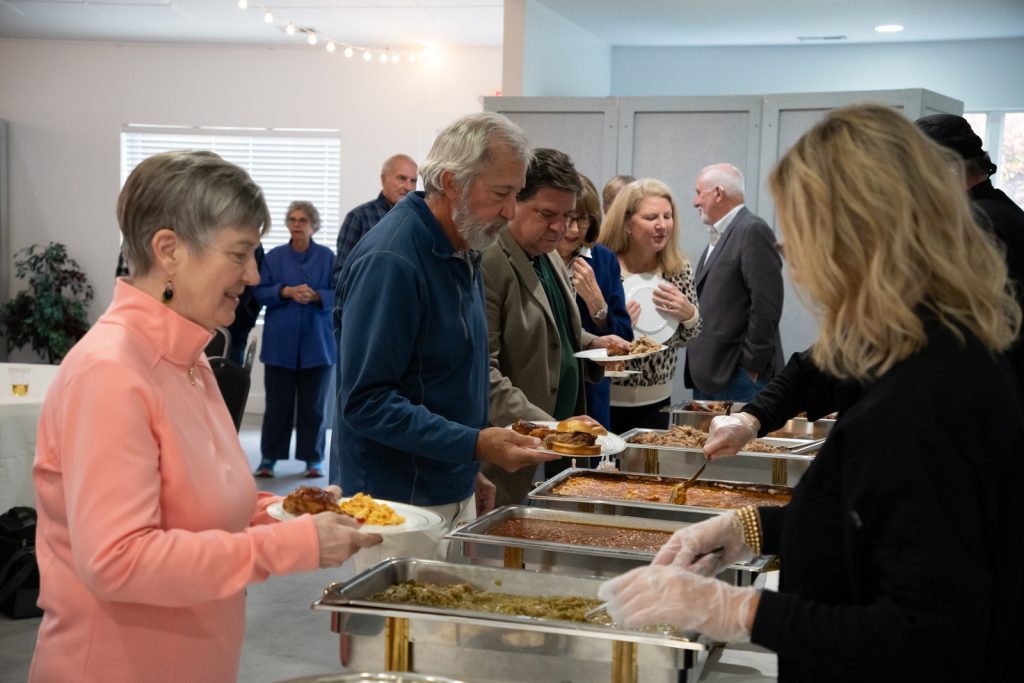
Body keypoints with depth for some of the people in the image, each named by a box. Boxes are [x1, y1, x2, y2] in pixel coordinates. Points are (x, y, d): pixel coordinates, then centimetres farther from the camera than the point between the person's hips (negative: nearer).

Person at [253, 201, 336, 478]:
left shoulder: (327, 257, 3)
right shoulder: (274, 256, 6)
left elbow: (338, 295, 0)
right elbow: (259, 292, 2)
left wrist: (315, 296, -17)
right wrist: (286, 291, -14)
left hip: (317, 343, 0)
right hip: (280, 342, 0)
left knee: (314, 404, 5)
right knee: (278, 402, 3)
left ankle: (313, 459, 12)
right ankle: (269, 457, 11)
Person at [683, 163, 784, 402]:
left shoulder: (753, 231, -12)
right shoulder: (718, 235, 18)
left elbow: (766, 305, -17)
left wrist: (751, 365, -15)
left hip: (738, 374, -9)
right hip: (708, 373, 9)